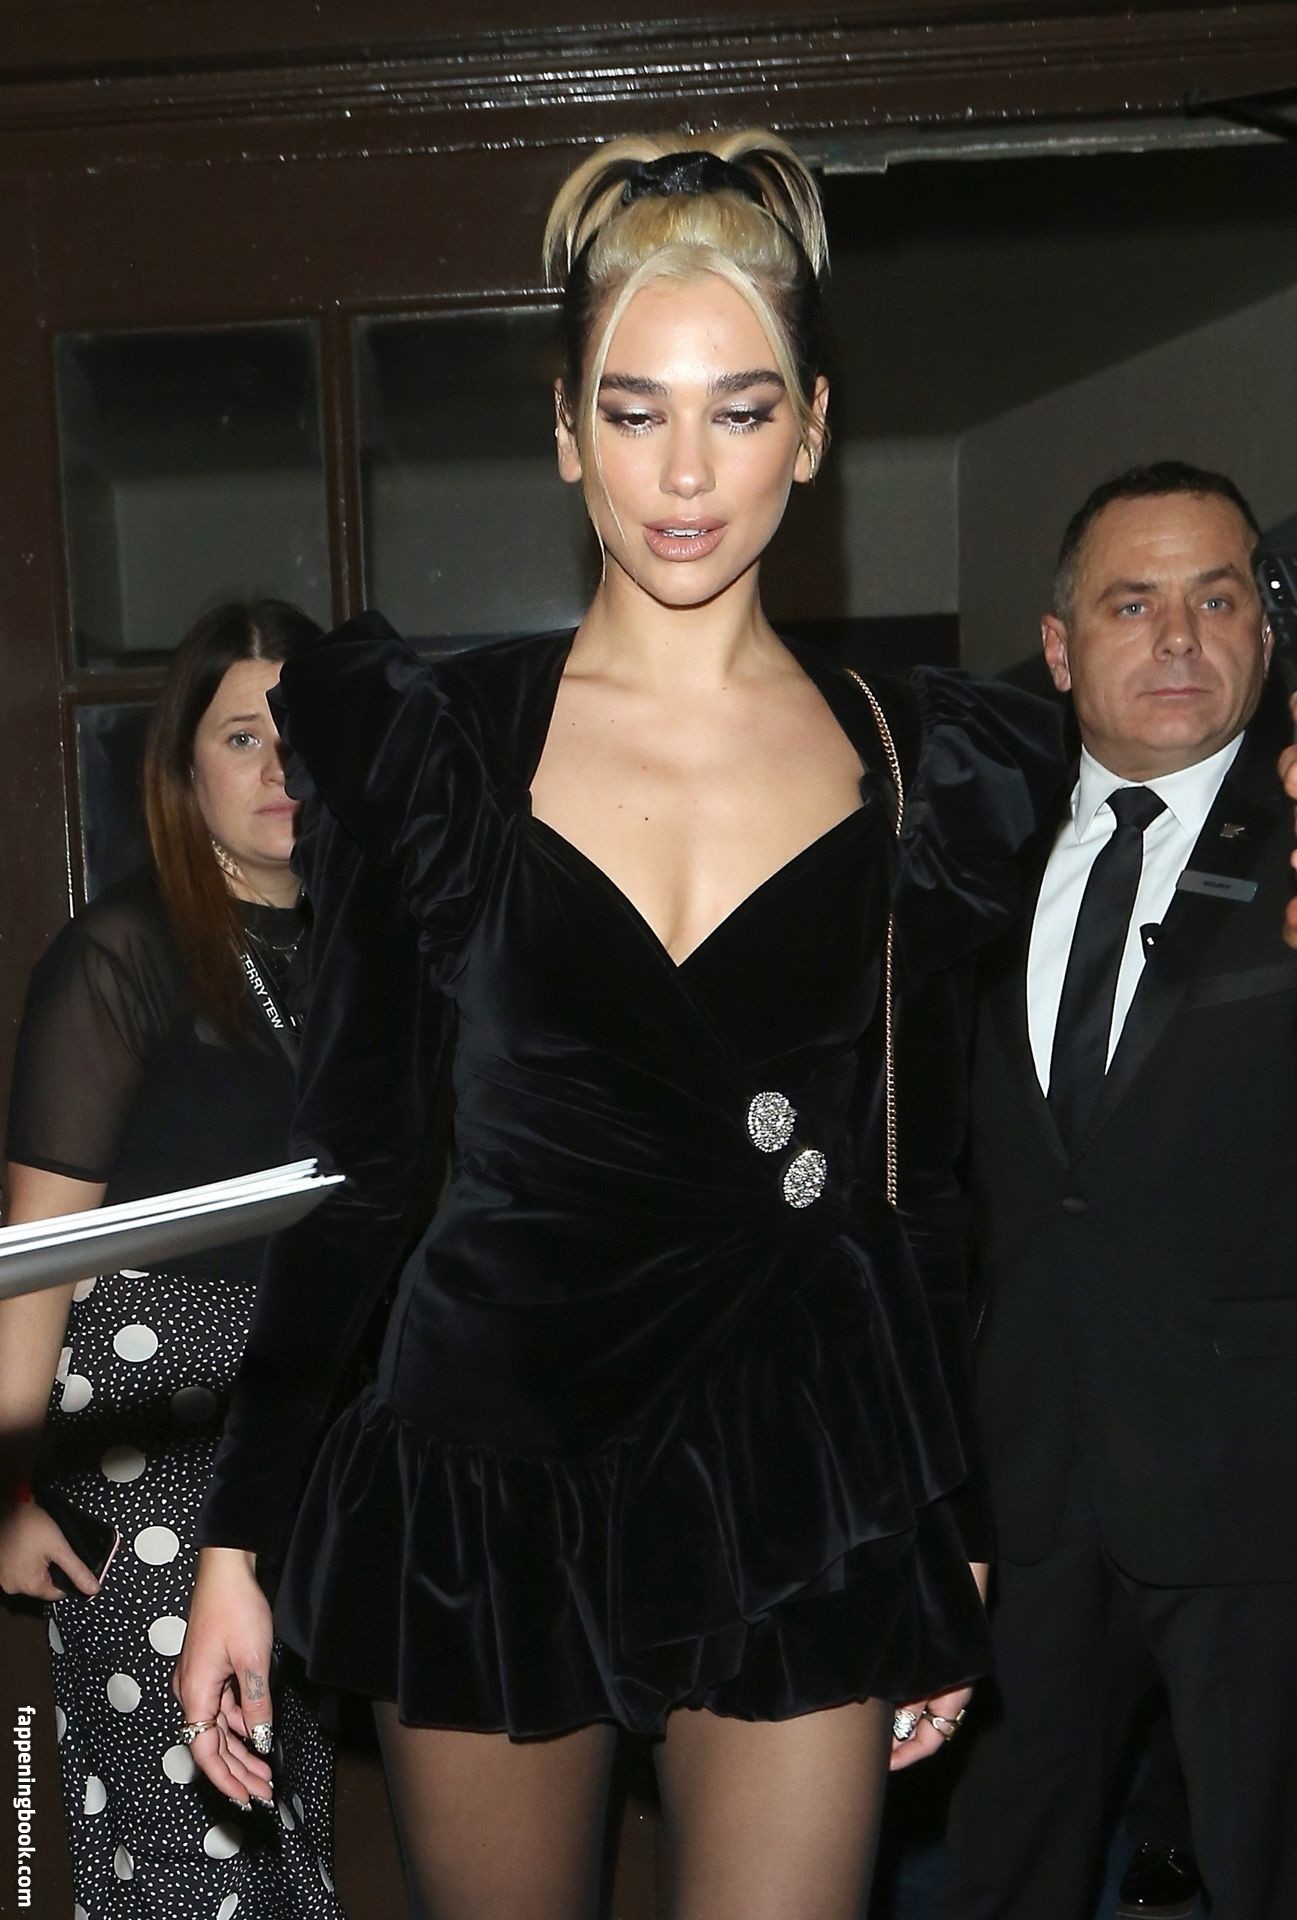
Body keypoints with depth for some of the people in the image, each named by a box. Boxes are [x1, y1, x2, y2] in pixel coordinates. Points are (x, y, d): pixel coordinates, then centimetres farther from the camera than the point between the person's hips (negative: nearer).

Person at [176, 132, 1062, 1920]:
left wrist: (953, 1532, 9)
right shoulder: (428, 739, -2)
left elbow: (932, 1177, 8)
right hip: (489, 1462, 0)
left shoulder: (919, 769, 2)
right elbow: (352, 1151, 1)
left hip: (800, 1498, 1)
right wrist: (240, 1530, -1)